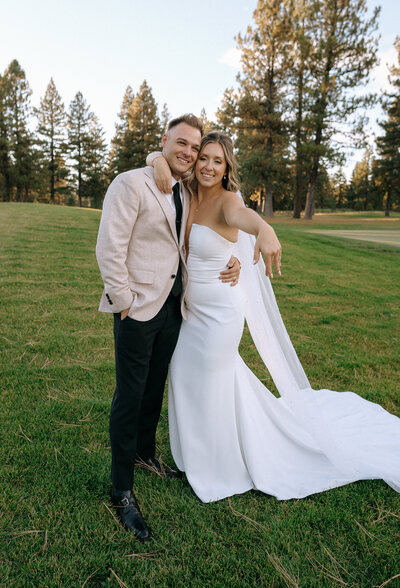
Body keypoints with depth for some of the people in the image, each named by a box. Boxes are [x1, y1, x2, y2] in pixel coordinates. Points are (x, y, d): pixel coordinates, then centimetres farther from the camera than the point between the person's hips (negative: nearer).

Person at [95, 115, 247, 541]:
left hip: (172, 308, 7)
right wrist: (124, 301, -15)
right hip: (138, 311, -7)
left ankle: (144, 453, 43)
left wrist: (230, 263, 0)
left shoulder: (186, 195, 12)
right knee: (130, 397, 2)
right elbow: (109, 249, -15)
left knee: (155, 389, 20)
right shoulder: (131, 184, -11)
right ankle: (122, 491, 19)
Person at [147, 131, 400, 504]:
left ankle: (219, 468, 33)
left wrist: (264, 229, -64)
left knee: (211, 385, 7)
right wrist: (159, 161, -18)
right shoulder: (189, 194, 2)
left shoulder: (226, 200, -17)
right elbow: (156, 156, 6)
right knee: (184, 378, 20)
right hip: (190, 308, 7)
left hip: (219, 310, -7)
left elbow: (241, 215, -41)